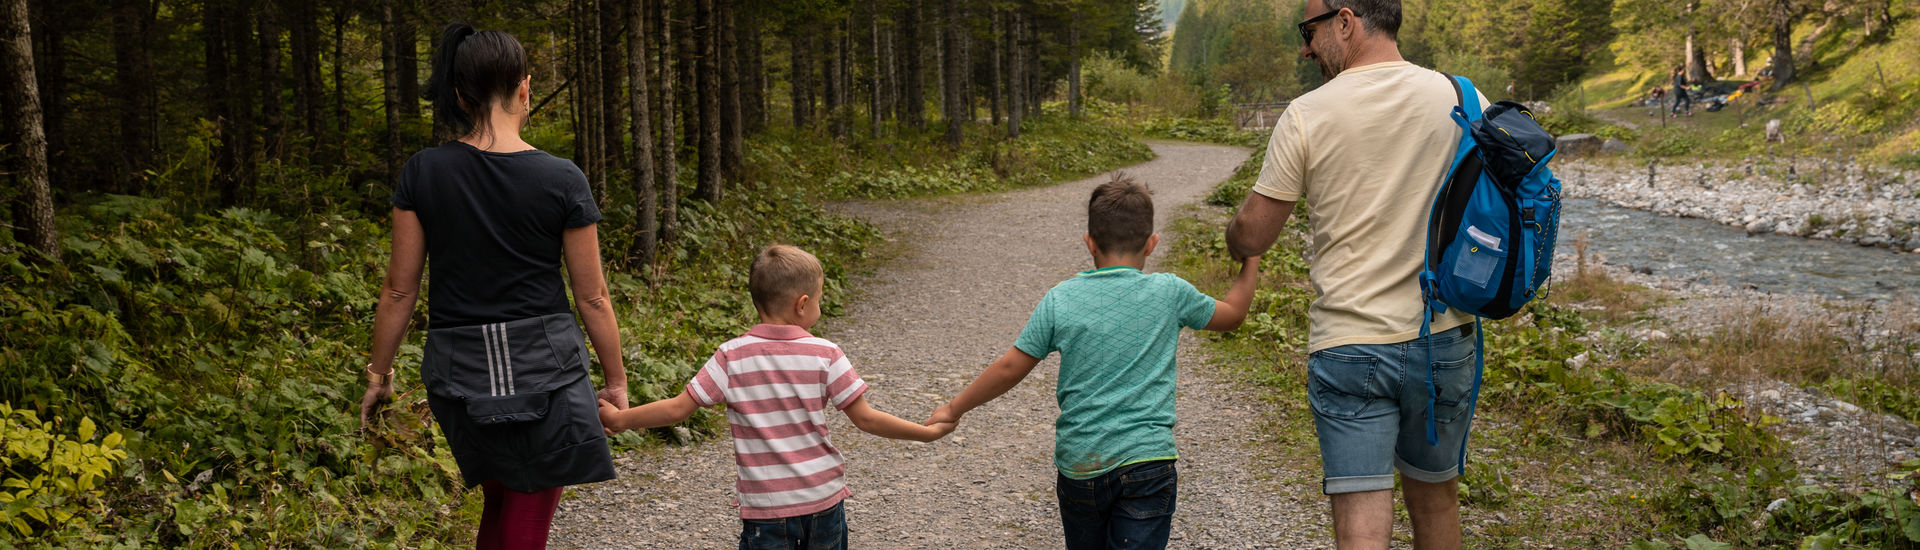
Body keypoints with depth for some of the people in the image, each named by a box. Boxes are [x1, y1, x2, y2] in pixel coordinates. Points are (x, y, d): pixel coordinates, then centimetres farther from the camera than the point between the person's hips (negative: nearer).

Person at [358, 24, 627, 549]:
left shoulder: (422, 172, -4)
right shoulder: (563, 180, -9)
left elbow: (399, 290, -1)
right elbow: (592, 297, -3)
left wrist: (379, 375, 11)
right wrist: (616, 380, 8)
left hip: (460, 369, 3)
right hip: (545, 368, -3)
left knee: (500, 503, 26)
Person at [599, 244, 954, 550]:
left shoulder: (732, 357, -8)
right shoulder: (825, 355, -7)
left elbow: (677, 410, -7)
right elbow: (865, 418, -6)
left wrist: (620, 419, 8)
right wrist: (928, 432, 5)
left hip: (766, 506, -1)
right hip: (824, 498, 1)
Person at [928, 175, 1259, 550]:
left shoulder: (1061, 300, -1)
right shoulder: (1169, 293, -2)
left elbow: (1010, 369, 2)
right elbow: (1232, 313, 16)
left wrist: (954, 410, 15)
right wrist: (1250, 261, 31)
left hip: (1079, 464, 2)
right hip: (1146, 461, -1)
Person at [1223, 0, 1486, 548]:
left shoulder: (1306, 116, -8)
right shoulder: (1460, 100, 0)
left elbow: (1249, 238, -3)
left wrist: (1235, 240, 21)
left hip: (1347, 348, -3)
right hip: (1444, 340, 4)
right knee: (1435, 497, 22)